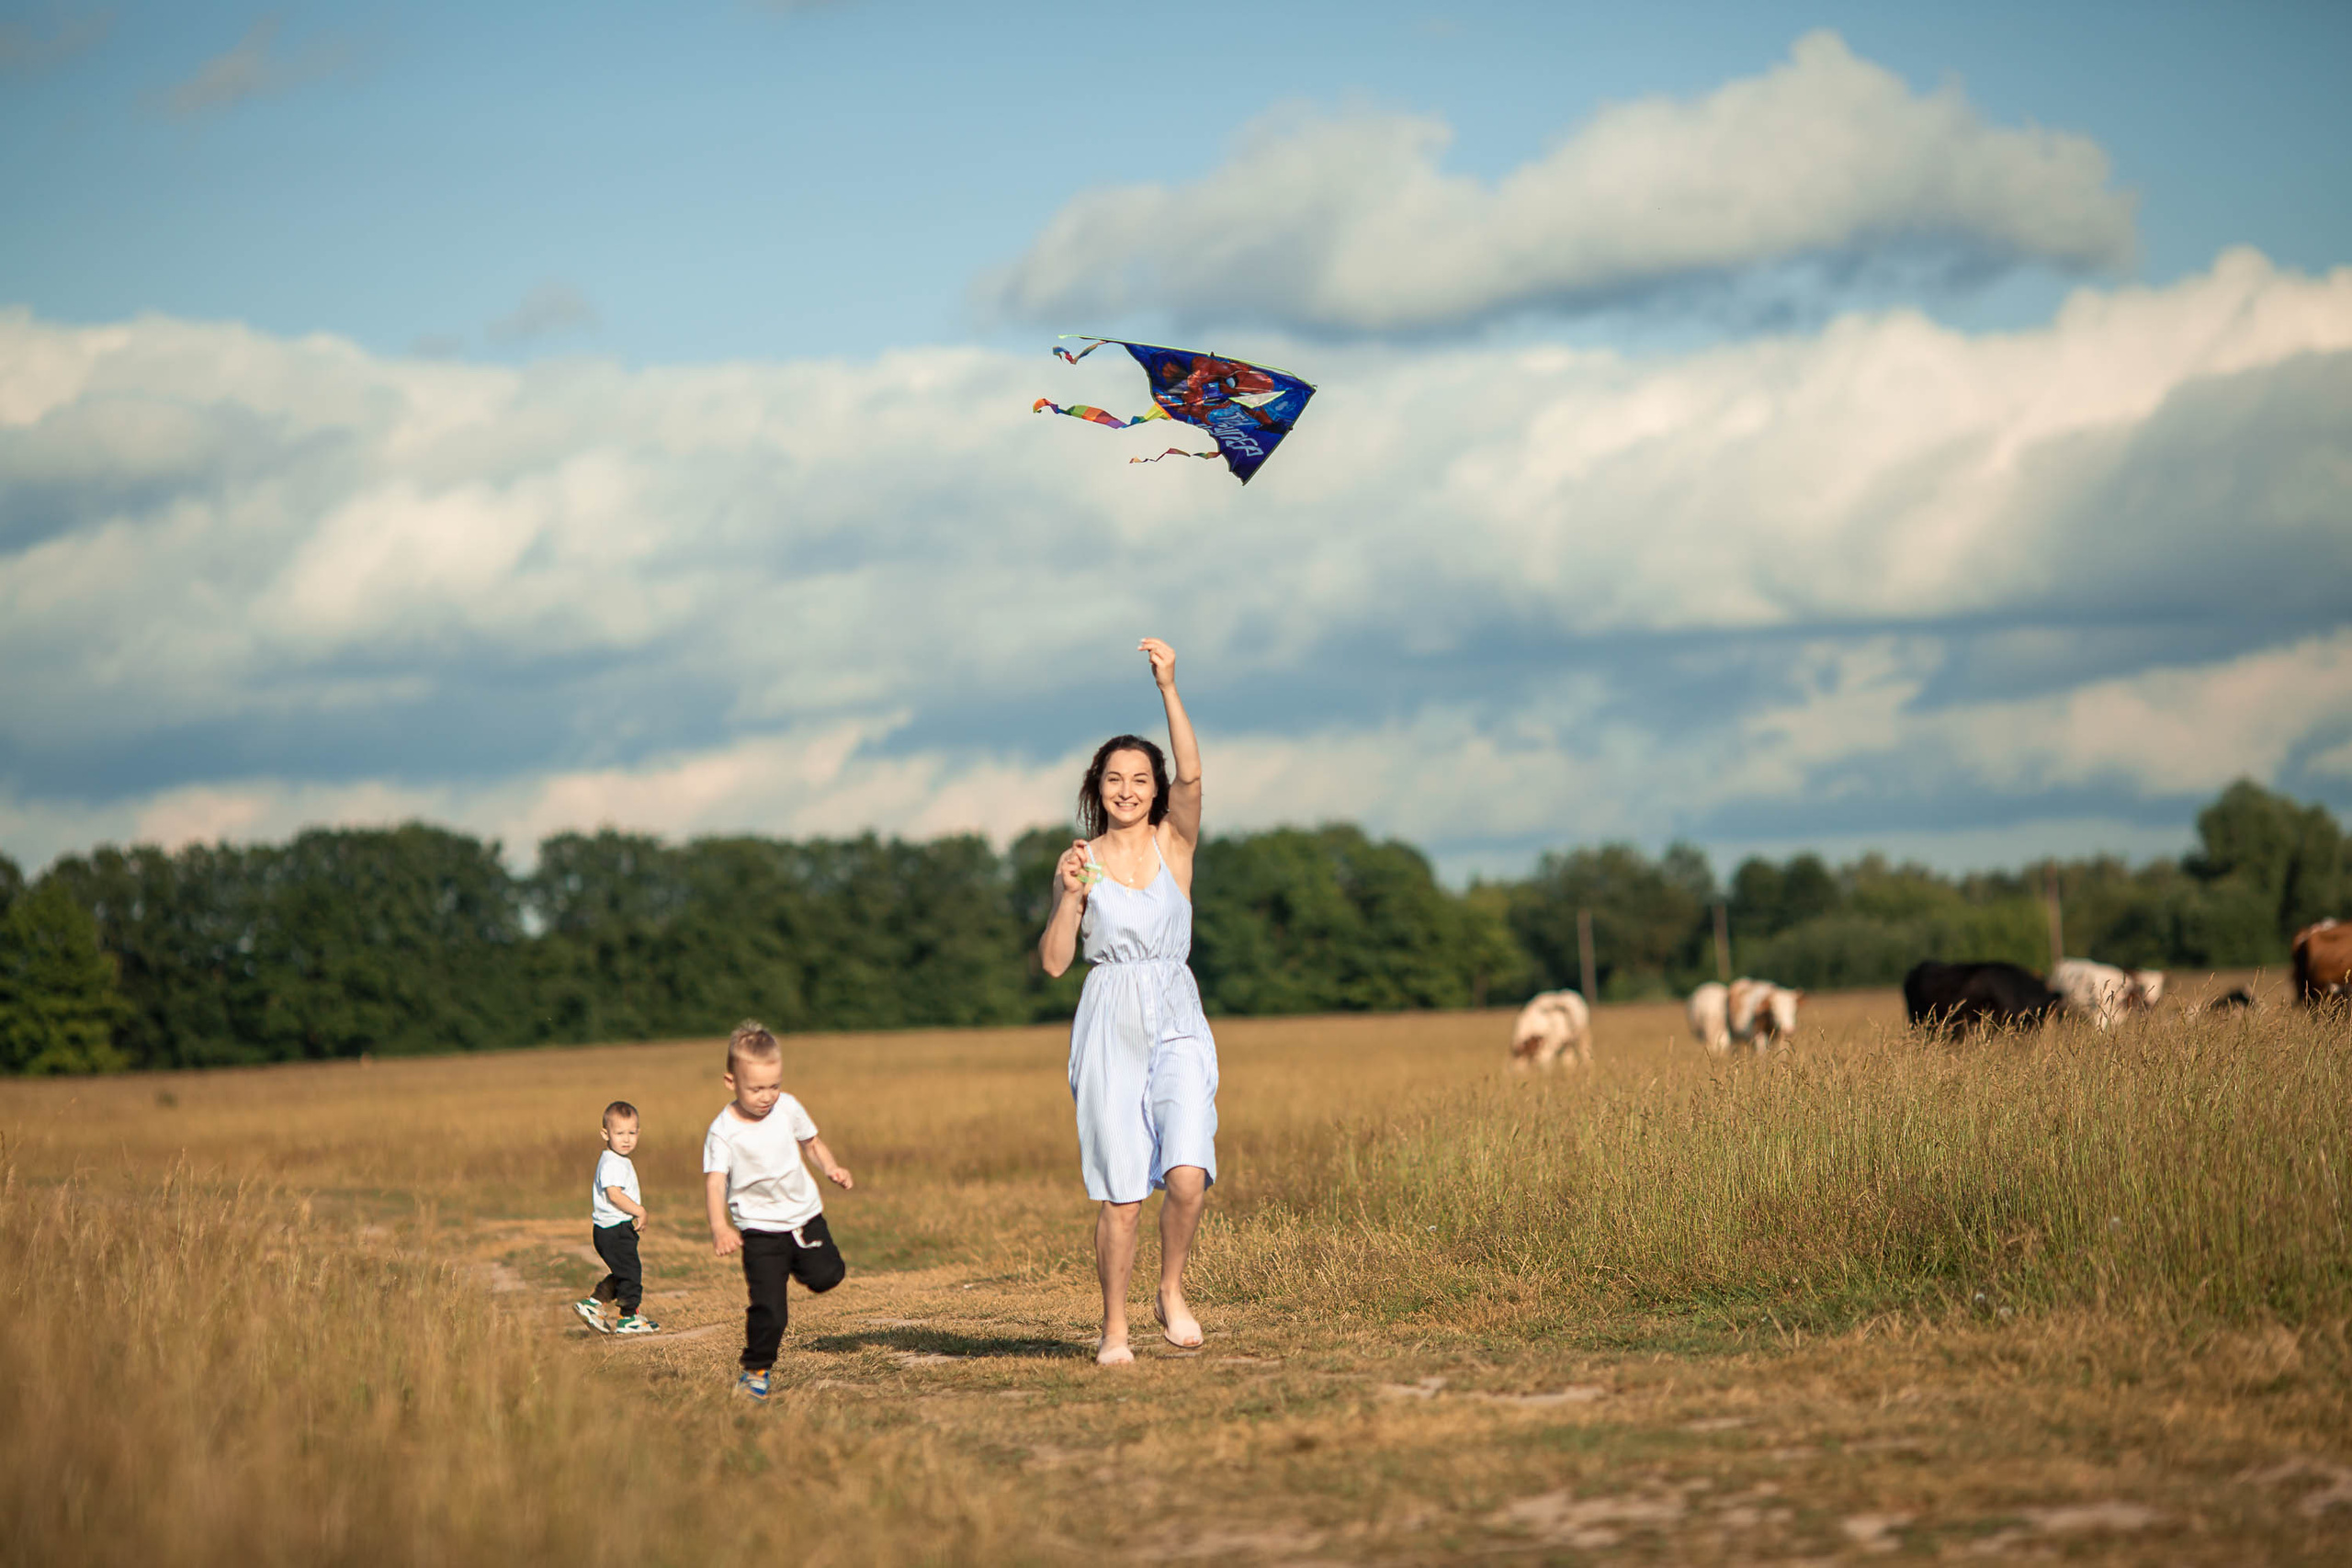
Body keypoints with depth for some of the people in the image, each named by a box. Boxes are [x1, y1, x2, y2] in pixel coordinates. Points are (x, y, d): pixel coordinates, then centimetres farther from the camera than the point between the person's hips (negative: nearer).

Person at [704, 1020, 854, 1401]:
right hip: (759, 1228, -4)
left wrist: (832, 1168, -6)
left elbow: (812, 1141, 13)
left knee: (827, 1275, -12)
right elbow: (714, 1181, -25)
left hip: (804, 1214, 4)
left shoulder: (788, 1109, -4)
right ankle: (755, 1370, 10)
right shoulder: (724, 1132, -17)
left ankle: (795, 1263, 22)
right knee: (768, 1307, -10)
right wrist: (719, 1226, -40)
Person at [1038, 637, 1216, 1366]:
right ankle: (1114, 1328, 12)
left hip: (1177, 1025, 0)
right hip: (1109, 1029, 0)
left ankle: (1171, 1292, 8)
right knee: (1121, 1194, -2)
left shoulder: (1175, 842, 5)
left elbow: (1192, 775, -14)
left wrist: (1169, 690, -24)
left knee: (1188, 1176, -17)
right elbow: (1053, 960, 1)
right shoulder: (1080, 860, 6)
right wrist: (1071, 895, -14)